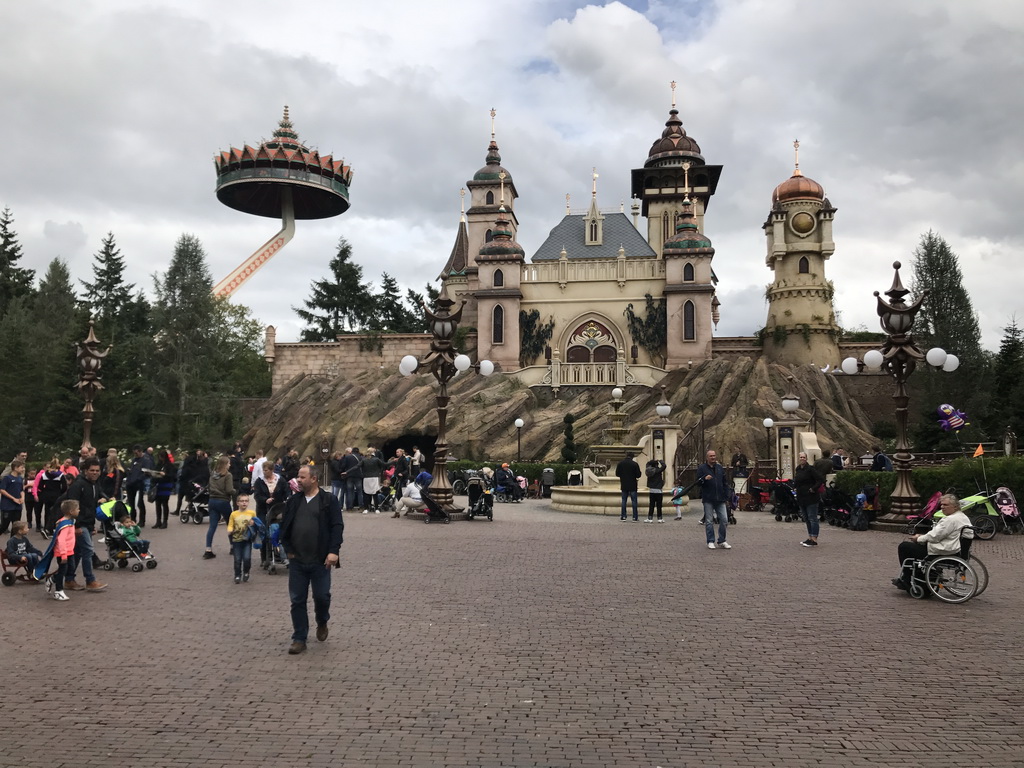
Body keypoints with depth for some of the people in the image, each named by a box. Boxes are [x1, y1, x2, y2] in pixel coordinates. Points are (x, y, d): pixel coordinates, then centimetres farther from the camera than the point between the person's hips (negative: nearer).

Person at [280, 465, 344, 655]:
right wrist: (287, 549, 4)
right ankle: (299, 639, 14)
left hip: (320, 560, -3)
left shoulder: (329, 500, -5)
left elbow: (337, 527, -9)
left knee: (321, 596, 5)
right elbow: (284, 526, 13)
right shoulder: (294, 500, 8)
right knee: (297, 600, 5)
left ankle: (322, 623, 36)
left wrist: (333, 551, -17)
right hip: (297, 560, 4)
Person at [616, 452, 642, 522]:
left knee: (624, 500, 11)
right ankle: (635, 517, 1)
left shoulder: (620, 464, -1)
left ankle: (623, 516, 10)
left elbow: (617, 474, 3)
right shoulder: (635, 464, -11)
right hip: (633, 486, -3)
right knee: (634, 500, 3)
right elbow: (638, 475, -9)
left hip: (624, 485, 3)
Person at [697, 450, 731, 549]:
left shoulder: (720, 468, 13)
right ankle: (710, 542, 10)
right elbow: (698, 482, -2)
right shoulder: (702, 468, 1)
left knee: (724, 520, 0)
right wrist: (704, 479, -21)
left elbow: (725, 483, 17)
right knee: (709, 521, 1)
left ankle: (722, 541, 10)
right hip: (708, 499, -3)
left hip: (720, 499, 3)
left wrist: (726, 496, 10)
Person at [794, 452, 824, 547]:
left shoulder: (810, 469, -12)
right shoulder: (797, 469, 12)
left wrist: (813, 489, -18)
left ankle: (814, 540, -3)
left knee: (812, 518, -5)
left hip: (811, 498, -9)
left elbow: (821, 479, -17)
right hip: (801, 498, 9)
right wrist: (795, 485, 8)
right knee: (806, 519, 15)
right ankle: (810, 537, 24)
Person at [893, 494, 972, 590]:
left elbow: (934, 536, -22)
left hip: (941, 552, -11)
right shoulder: (963, 517, 11)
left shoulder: (951, 520, -23)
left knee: (903, 547, -3)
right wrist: (923, 536, 11)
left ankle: (906, 581, 6)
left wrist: (919, 538, -4)